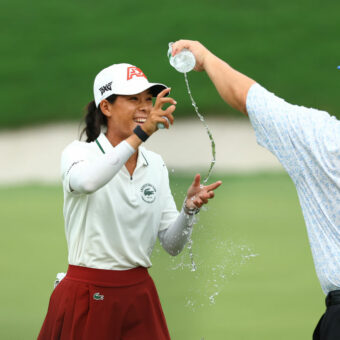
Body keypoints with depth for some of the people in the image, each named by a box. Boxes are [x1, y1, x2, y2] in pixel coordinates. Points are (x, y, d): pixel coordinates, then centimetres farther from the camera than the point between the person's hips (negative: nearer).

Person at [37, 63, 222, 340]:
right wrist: (140, 134, -38)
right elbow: (86, 181, -31)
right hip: (88, 296, -4)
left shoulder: (155, 164, 9)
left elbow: (171, 245, 7)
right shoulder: (79, 153, -5)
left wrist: (189, 208, -12)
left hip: (139, 295, 4)